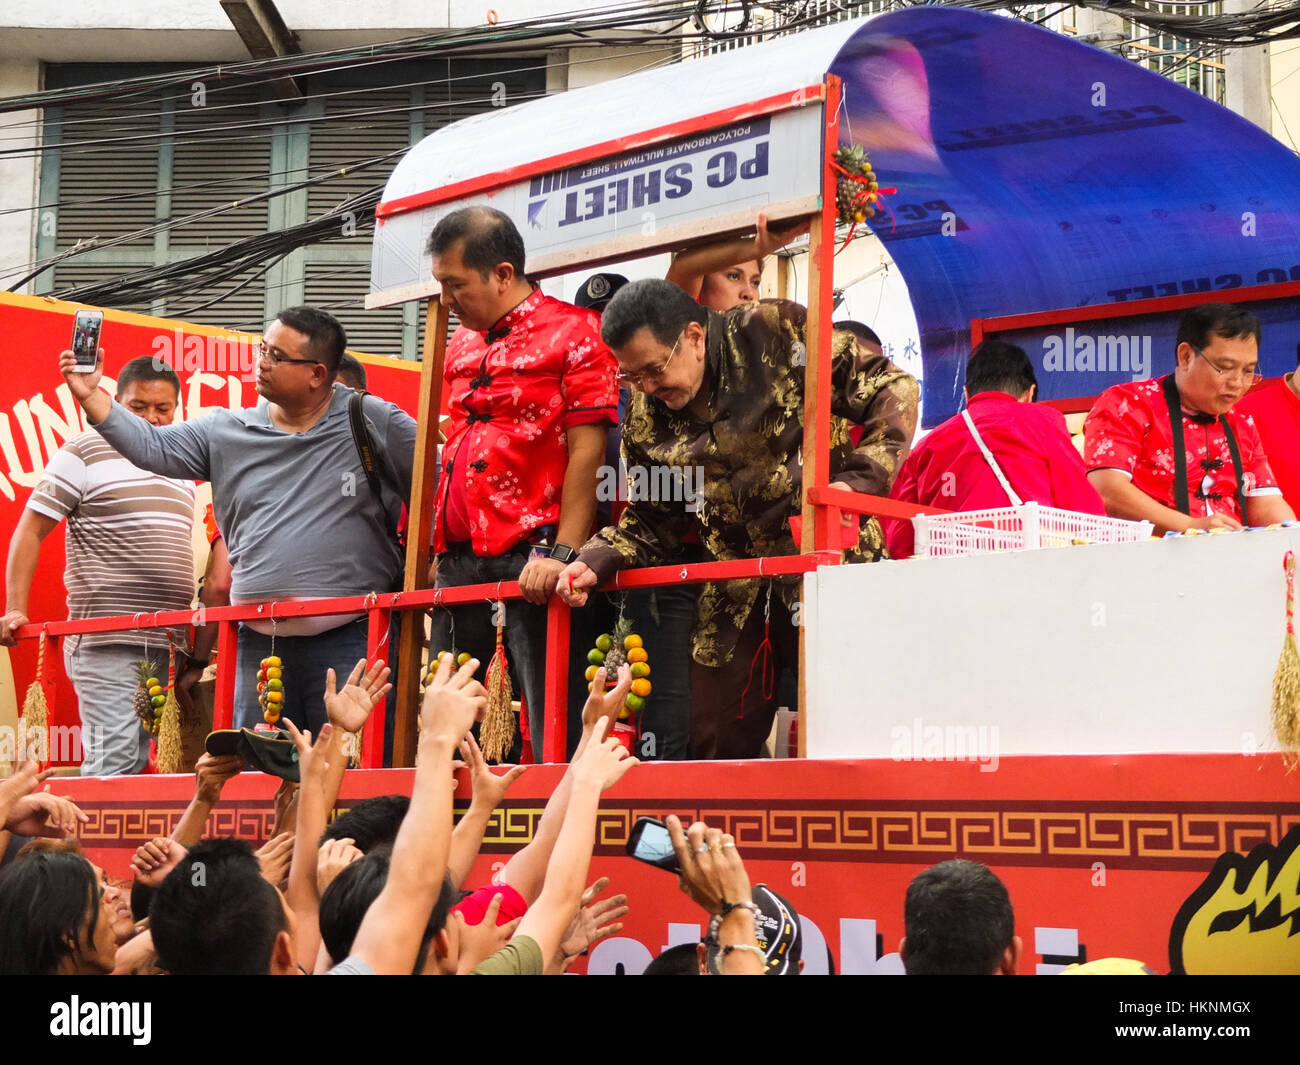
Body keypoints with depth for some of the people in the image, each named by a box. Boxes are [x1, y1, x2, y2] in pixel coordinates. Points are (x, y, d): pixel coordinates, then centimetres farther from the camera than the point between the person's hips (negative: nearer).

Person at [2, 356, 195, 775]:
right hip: (108, 641, -6)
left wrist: (197, 641, 21)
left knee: (137, 760, 6)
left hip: (168, 642, 6)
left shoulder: (180, 468, 20)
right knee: (115, 760, -14)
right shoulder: (85, 453, 0)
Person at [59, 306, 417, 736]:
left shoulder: (374, 423, -2)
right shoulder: (226, 433, 10)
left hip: (347, 640, -4)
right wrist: (90, 396, -5)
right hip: (260, 641, 5)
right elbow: (152, 447, 4)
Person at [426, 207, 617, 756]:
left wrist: (563, 552, -17)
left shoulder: (573, 333, -2)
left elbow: (587, 452, -9)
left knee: (550, 721, -7)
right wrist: (436, 549, 16)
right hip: (460, 557, 7)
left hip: (533, 556, -7)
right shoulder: (461, 345, 20)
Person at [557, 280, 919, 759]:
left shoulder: (777, 333, -10)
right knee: (714, 746, 9)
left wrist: (859, 479, -23)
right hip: (736, 596, 5)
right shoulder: (646, 420, 5)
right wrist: (596, 561, -4)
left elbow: (893, 392, -10)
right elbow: (651, 521, 15)